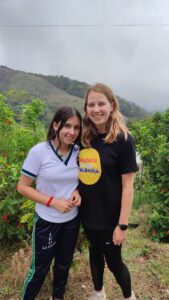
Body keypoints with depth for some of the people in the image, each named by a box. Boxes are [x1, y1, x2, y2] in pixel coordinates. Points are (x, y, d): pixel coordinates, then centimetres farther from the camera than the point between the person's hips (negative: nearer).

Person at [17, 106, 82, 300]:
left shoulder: (79, 152, -8)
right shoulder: (39, 151, -19)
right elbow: (23, 187, -13)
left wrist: (77, 191, -13)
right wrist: (53, 201, -22)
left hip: (72, 219, 4)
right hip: (47, 221, -4)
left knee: (64, 263, 24)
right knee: (40, 267, 15)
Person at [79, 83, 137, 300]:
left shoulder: (123, 140, -16)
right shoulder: (84, 138, -1)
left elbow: (127, 186, -15)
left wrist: (122, 224, -14)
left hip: (110, 216, -5)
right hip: (88, 213, 5)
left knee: (113, 261, 13)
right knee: (95, 253, 24)